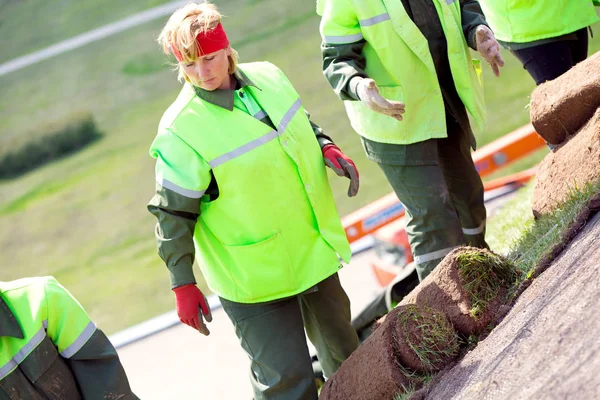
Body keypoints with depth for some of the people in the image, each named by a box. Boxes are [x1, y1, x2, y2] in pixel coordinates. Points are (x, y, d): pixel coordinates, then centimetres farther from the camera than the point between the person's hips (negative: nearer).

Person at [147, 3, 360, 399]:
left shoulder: (268, 76, -4)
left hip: (314, 248, 7)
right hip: (254, 277, -7)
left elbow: (300, 122, 16)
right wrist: (183, 285, -15)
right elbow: (173, 214, -16)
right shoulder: (181, 130, -23)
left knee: (341, 344, 26)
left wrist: (326, 147, -3)